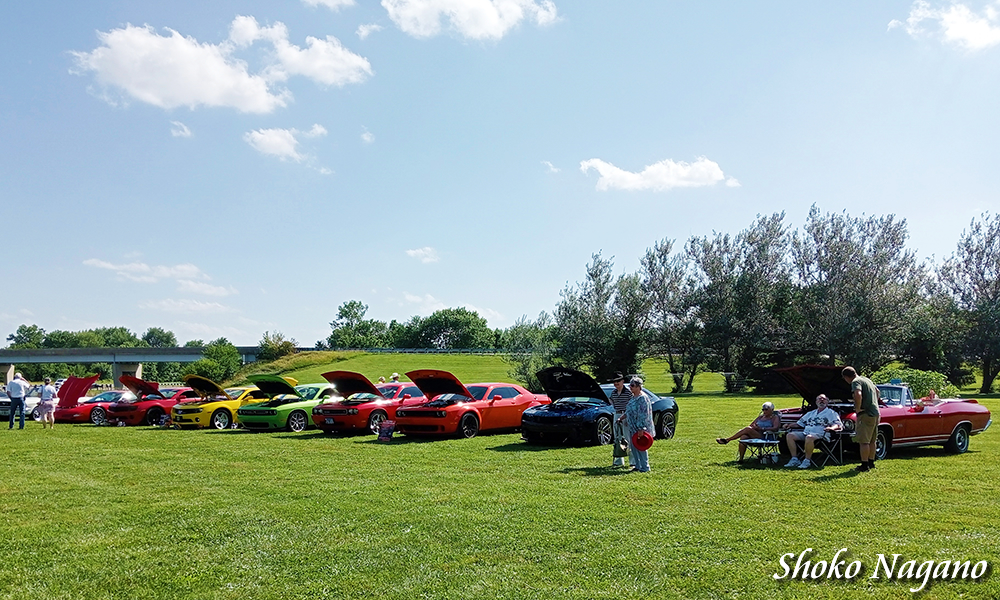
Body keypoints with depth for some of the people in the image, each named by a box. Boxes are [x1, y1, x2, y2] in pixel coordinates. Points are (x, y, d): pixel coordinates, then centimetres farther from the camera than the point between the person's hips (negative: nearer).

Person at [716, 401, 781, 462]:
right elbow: (751, 425, 22)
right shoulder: (761, 416, 26)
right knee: (743, 438, -29)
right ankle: (740, 458, -27)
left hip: (765, 438, -6)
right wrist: (753, 427, -4)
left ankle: (727, 439, -21)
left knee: (748, 429, -28)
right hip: (755, 436, 6)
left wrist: (761, 428, -19)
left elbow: (775, 428, -11)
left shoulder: (775, 417, 8)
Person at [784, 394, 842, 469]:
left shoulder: (831, 413, 12)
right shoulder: (810, 413, 30)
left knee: (809, 437, -40)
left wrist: (832, 428, -24)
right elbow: (800, 423, 33)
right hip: (805, 433, 7)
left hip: (820, 434, -6)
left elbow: (839, 425, -1)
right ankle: (794, 459, -16)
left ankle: (807, 460, -29)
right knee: (789, 435, -15)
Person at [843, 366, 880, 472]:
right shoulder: (867, 379, 18)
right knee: (871, 441, 17)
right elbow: (877, 391, 34)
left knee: (863, 441, -5)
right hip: (875, 413, 9)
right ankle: (871, 462, 24)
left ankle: (865, 465, -4)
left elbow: (858, 394, -31)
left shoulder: (856, 382, -12)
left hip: (866, 414, -9)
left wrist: (858, 408, -19)